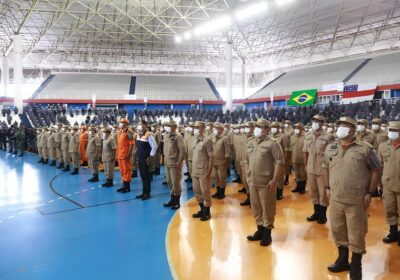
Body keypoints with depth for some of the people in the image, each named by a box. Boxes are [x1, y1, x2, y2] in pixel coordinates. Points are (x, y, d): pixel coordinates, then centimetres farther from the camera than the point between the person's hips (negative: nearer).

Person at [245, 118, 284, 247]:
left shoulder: (272, 143, -11)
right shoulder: (250, 143, 10)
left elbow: (279, 162, -14)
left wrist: (274, 180, -17)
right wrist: (247, 175, 13)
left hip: (266, 183, -6)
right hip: (252, 182, 6)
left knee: (267, 208, 4)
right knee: (256, 208, 15)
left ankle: (267, 233, 17)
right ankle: (260, 230, 30)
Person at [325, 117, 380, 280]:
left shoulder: (365, 148, -9)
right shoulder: (330, 148, 5)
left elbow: (376, 170, -4)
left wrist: (370, 192, -6)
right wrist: (328, 187, 11)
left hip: (356, 201, -4)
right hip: (336, 199, 5)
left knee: (356, 234, 7)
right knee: (337, 231, 17)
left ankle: (356, 266, 26)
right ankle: (343, 260, 37)